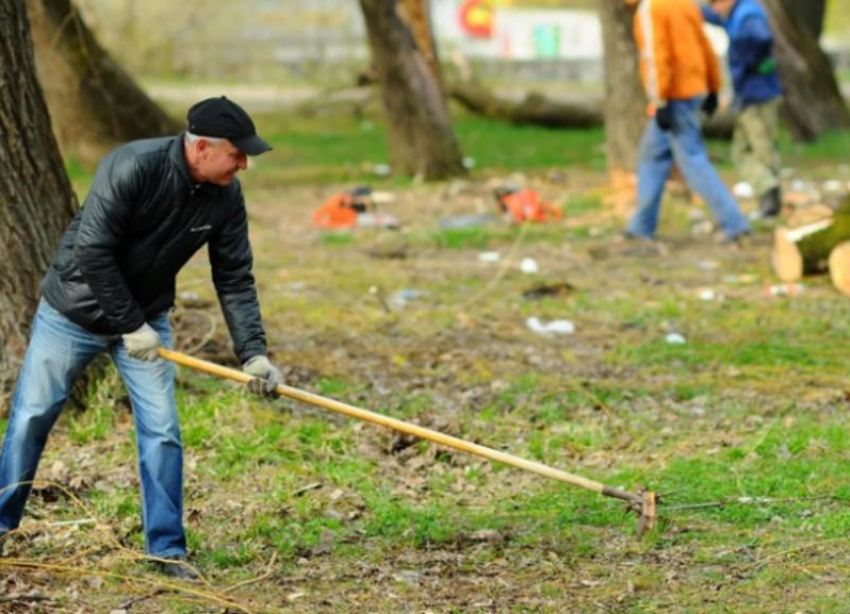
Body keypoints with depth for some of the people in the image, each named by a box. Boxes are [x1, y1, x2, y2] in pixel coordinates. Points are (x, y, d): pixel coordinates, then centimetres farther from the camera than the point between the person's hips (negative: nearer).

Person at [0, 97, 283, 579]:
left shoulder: (225, 197, -13)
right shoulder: (132, 167, -30)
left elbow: (235, 280, -7)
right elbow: (91, 251, -28)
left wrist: (253, 354, -17)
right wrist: (130, 325, -24)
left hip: (146, 319, 4)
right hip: (75, 310, -4)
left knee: (162, 430, -4)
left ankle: (167, 549, 7)